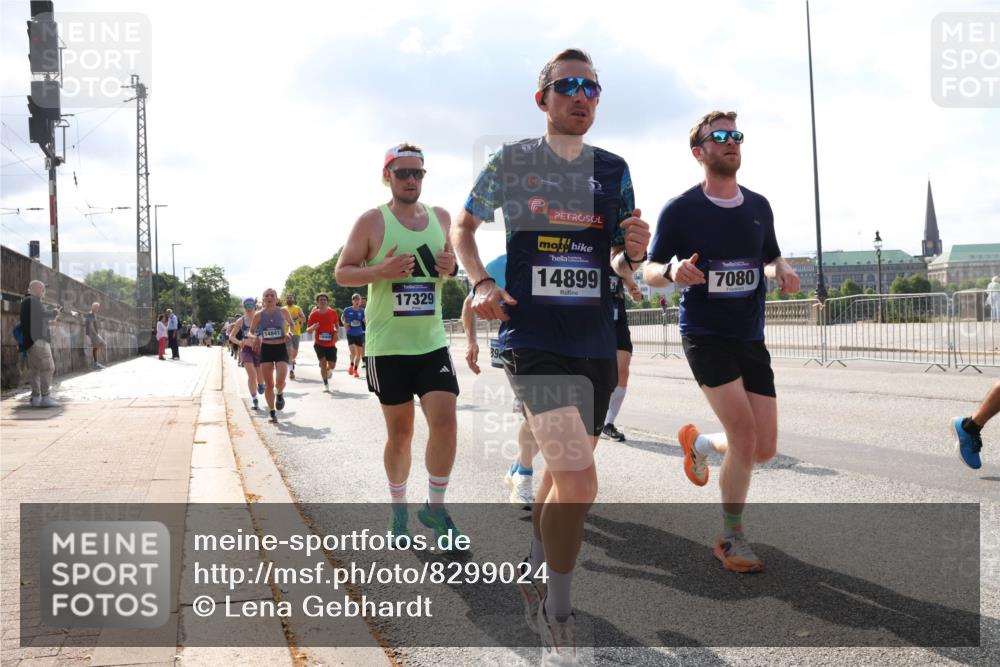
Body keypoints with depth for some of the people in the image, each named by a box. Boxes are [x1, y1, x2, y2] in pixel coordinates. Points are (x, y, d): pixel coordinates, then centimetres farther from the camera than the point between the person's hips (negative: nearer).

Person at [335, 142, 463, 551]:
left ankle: (435, 507, 10)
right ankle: (399, 510, 26)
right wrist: (381, 270, -20)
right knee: (400, 432, 6)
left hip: (432, 342, 3)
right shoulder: (372, 221, -4)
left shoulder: (441, 218, 8)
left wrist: (452, 268, -3)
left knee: (445, 420, -9)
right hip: (388, 345, -3)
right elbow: (342, 272, -2)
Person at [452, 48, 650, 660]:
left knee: (565, 471, 17)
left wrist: (633, 251, -8)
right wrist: (481, 283, -5)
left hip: (596, 342, 5)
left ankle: (535, 570, 43)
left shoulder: (613, 169, 9)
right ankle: (558, 617, 4)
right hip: (533, 339, -5)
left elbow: (618, 263, 15)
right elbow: (464, 227, 12)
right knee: (579, 482, -17)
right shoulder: (511, 161, 0)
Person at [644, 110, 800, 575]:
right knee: (744, 436, -16)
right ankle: (731, 539, 4)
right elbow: (649, 272, 0)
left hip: (751, 339, 5)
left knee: (764, 449, 3)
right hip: (705, 336, -5)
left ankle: (698, 442, 37)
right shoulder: (680, 210, -6)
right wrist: (672, 272, -24)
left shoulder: (758, 206, 8)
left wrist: (783, 270, -3)